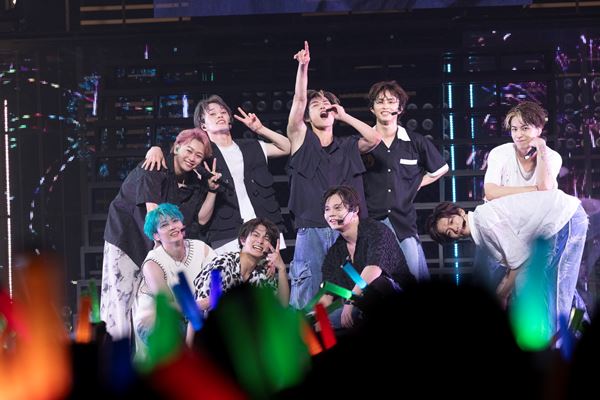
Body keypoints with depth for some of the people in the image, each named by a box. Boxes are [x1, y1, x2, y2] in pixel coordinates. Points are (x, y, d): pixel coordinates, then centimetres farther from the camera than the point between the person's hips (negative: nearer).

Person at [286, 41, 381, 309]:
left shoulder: (348, 147, 17)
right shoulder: (302, 141, 12)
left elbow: (374, 139, 0)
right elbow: (298, 100, 1)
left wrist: (344, 116, 9)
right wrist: (303, 66, -9)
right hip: (311, 230, -2)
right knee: (304, 295, -7)